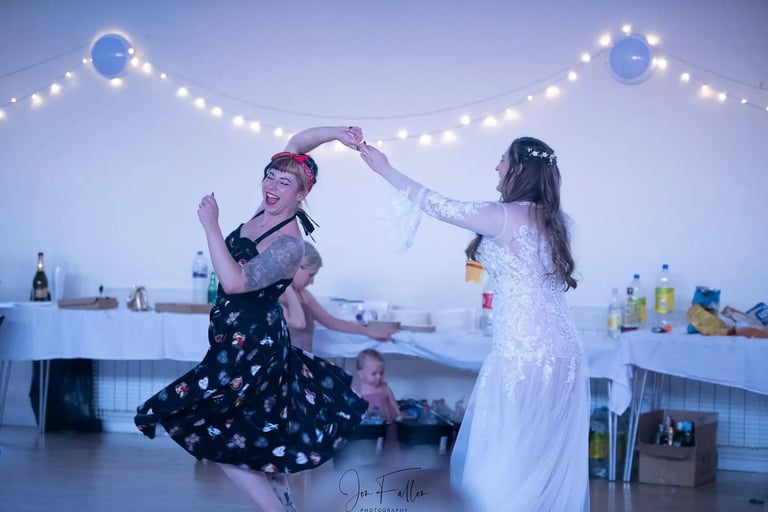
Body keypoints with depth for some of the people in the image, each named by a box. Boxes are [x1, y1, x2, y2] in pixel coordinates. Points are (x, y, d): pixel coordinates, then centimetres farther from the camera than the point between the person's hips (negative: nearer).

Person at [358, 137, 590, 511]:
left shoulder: (505, 216, -12)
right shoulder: (549, 218, 11)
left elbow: (438, 206, -4)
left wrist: (385, 169, 4)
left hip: (524, 353, -8)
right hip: (561, 352, 8)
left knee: (507, 457, 2)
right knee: (548, 458, 14)